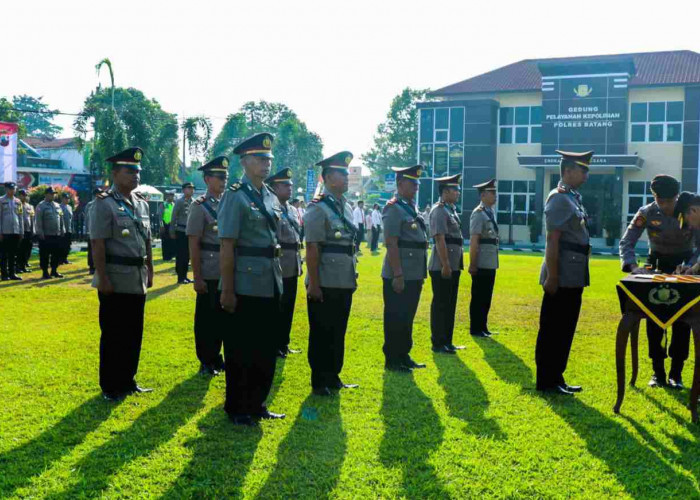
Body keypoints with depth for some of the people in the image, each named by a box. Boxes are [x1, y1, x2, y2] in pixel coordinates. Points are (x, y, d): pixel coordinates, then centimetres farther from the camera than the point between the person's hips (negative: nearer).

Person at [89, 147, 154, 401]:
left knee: (134, 333, 14)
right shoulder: (104, 203, -10)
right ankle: (110, 387, 14)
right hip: (116, 280, -7)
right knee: (113, 335, 3)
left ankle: (128, 380, 27)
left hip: (138, 280, 7)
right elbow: (98, 244, -15)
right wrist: (103, 279, -19)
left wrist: (149, 271, 15)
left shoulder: (142, 203, 12)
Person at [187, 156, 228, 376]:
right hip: (209, 275, -5)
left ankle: (216, 358, 27)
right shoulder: (199, 207, -8)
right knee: (206, 319, 5)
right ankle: (206, 362, 17)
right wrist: (197, 278, -15)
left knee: (223, 317, 13)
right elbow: (193, 245, -11)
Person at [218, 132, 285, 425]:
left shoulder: (271, 198, 12)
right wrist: (227, 290, -16)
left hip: (270, 287, 7)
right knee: (240, 351, 5)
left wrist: (278, 280, 16)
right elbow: (227, 247, -13)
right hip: (245, 287, -7)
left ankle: (257, 404, 28)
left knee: (266, 349, 14)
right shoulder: (235, 197, -9)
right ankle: (237, 409, 19)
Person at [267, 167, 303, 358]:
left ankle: (283, 344, 25)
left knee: (288, 307, 14)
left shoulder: (293, 210, 14)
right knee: (276, 308, 1)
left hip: (292, 267, 8)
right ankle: (273, 346, 12)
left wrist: (299, 262, 18)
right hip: (278, 266, -8)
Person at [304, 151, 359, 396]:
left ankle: (333, 378, 29)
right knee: (322, 334, 4)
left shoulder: (346, 207, 12)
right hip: (325, 284, -8)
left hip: (344, 283, 8)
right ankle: (319, 383, 16)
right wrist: (313, 284, -18)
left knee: (338, 332, 16)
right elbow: (312, 249, -16)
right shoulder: (318, 208, -12)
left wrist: (353, 277, 17)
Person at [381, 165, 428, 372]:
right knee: (395, 319, 1)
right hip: (399, 277, -9)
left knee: (407, 318, 16)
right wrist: (398, 275, -22)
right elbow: (391, 244, -19)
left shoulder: (412, 208, 15)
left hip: (414, 275, 9)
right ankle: (392, 360, 10)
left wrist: (421, 274, 19)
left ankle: (404, 356, 27)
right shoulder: (394, 209, -13)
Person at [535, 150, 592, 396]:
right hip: (563, 277, -10)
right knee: (552, 330, -1)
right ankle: (546, 382, 7)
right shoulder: (559, 198, -13)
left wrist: (580, 275, 20)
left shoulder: (574, 198, 17)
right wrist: (552, 276, -21)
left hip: (574, 277, 10)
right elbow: (552, 240, -18)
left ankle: (556, 378, 24)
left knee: (564, 330, 14)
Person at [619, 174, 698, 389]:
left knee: (682, 322, -2)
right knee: (654, 321, -1)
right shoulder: (646, 213, -16)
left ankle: (676, 374, 7)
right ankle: (657, 372, 9)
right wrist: (632, 266, -35)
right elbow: (626, 242, -18)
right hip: (657, 266, 1)